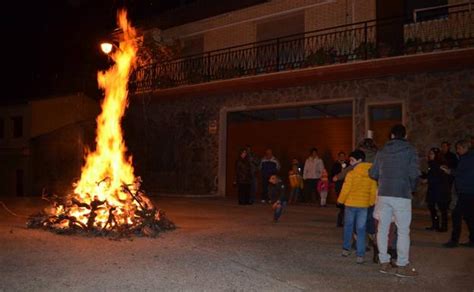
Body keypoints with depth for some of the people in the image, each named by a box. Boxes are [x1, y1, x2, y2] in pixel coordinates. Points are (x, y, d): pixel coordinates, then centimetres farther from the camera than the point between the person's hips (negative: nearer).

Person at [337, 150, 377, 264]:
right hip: (364, 205, 2)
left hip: (350, 203, -2)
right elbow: (373, 191, 1)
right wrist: (371, 202, 16)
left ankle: (346, 249, 25)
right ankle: (360, 255, 0)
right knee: (361, 230, 5)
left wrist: (340, 200, 5)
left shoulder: (351, 174, -14)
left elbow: (345, 190, -11)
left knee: (348, 226, 17)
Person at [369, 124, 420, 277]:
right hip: (402, 195, -4)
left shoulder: (382, 152, 8)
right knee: (403, 231, 3)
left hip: (383, 194, 4)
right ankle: (402, 266, 5)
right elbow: (414, 173, -10)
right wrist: (412, 187, 8)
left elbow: (373, 173, 7)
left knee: (382, 229, 10)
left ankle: (384, 262, 16)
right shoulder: (410, 150, -2)